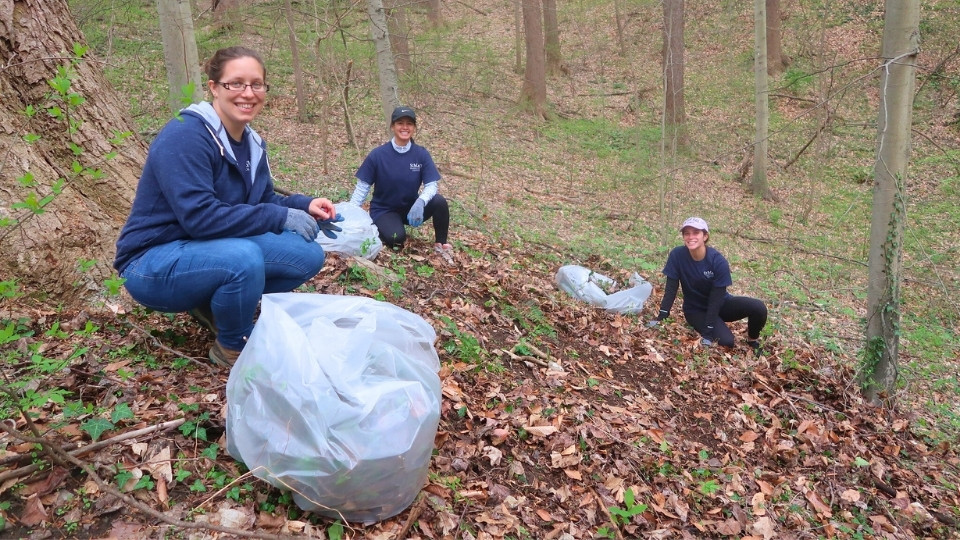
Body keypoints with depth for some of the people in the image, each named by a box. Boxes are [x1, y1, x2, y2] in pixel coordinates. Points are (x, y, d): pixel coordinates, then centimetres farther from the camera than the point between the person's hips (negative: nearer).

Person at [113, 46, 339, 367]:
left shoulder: (252, 143, 4)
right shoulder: (184, 137, -22)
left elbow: (262, 201, 12)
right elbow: (198, 216, -31)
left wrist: (305, 205, -8)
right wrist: (281, 217, -27)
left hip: (217, 253, 8)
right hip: (155, 262, -7)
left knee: (309, 256, -8)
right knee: (243, 256, -37)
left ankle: (216, 305, 8)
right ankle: (232, 346, -8)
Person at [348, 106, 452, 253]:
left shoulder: (421, 154, -7)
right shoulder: (377, 154, -12)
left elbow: (432, 185, -12)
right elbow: (362, 187, -8)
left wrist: (420, 202, -34)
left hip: (411, 208, 3)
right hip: (383, 211, -3)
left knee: (439, 201, -26)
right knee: (396, 237, -34)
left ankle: (441, 245, -6)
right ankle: (378, 227, 3)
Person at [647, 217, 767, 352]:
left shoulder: (718, 261, -23)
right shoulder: (677, 255, -19)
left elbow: (716, 298, -23)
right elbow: (671, 289, -15)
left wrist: (708, 332, -28)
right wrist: (661, 317, -25)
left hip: (719, 305, 1)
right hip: (695, 310, -1)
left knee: (758, 308, -25)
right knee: (725, 341, -26)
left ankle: (752, 340, 5)